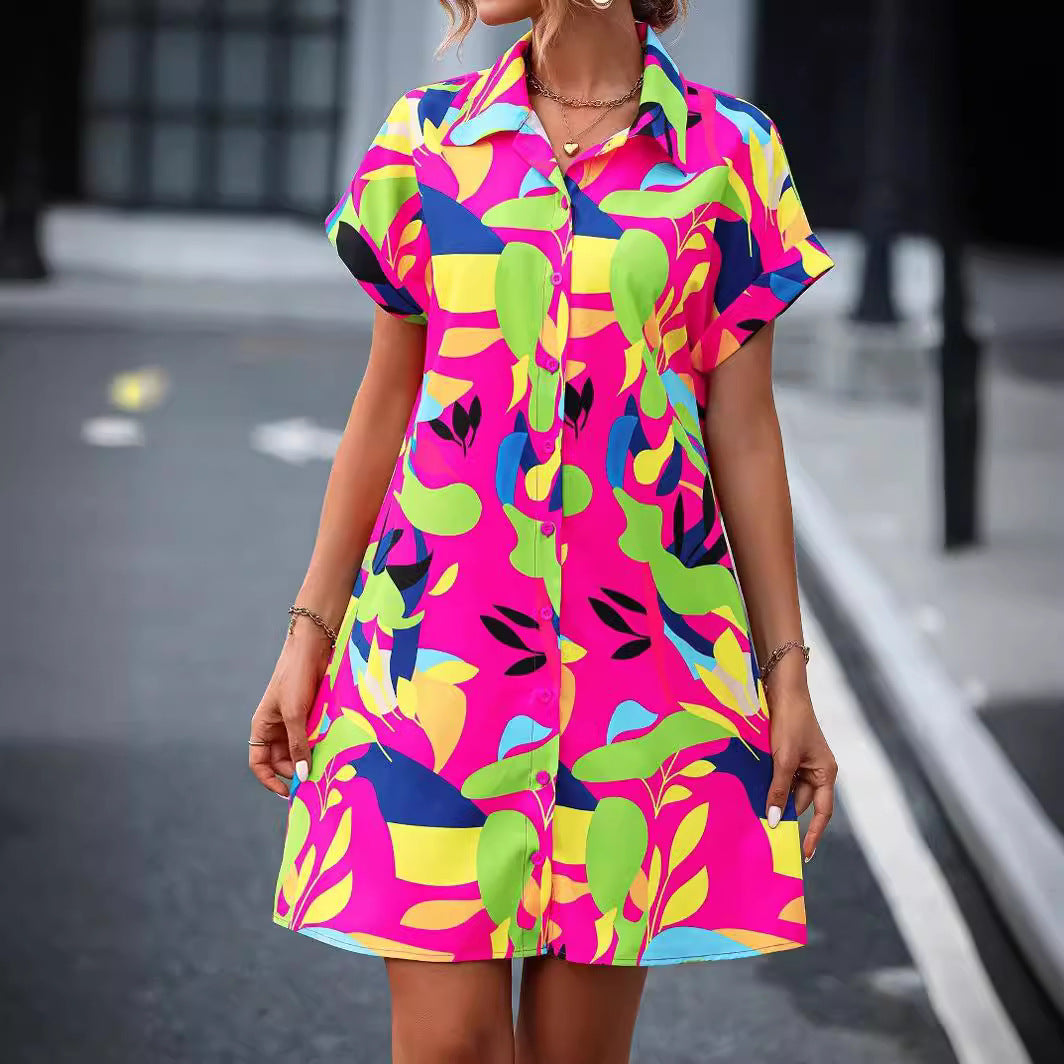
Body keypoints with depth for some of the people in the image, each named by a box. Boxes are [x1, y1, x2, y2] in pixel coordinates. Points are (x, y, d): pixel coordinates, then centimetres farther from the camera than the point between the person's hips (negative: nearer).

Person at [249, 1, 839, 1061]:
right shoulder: (425, 135, 7)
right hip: (441, 624, 1)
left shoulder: (730, 150, 3)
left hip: (645, 639, 0)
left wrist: (786, 670, 3)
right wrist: (309, 634, 8)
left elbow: (744, 434, 5)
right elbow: (384, 410, 11)